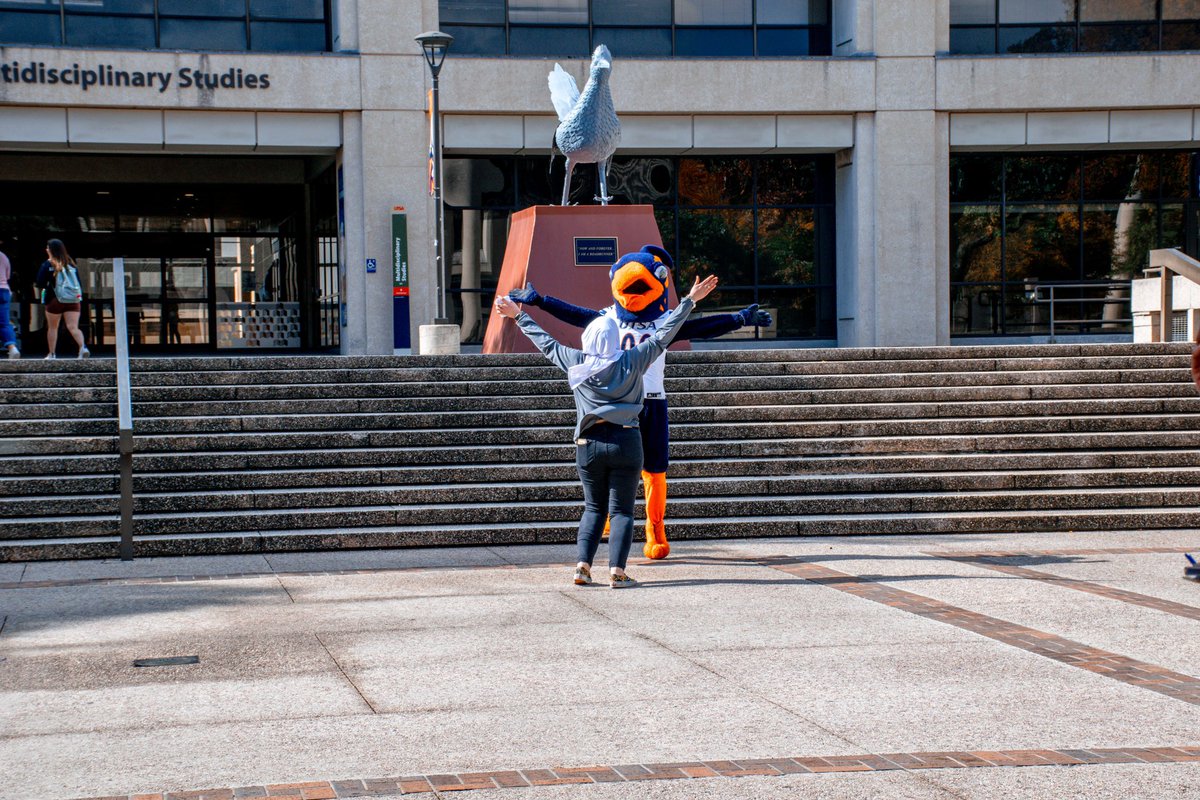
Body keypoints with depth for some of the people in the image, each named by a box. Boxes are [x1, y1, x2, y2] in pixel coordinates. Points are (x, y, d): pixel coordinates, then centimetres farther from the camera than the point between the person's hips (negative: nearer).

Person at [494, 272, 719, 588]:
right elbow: (663, 335, 4)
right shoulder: (631, 362, -2)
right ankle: (617, 571, -10)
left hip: (589, 444, 2)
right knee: (621, 510, 1)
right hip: (626, 443, -2)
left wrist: (518, 316, 28)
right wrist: (689, 301, 11)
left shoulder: (575, 362, 2)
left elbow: (545, 342, 15)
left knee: (593, 508, 15)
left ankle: (582, 565, 1)